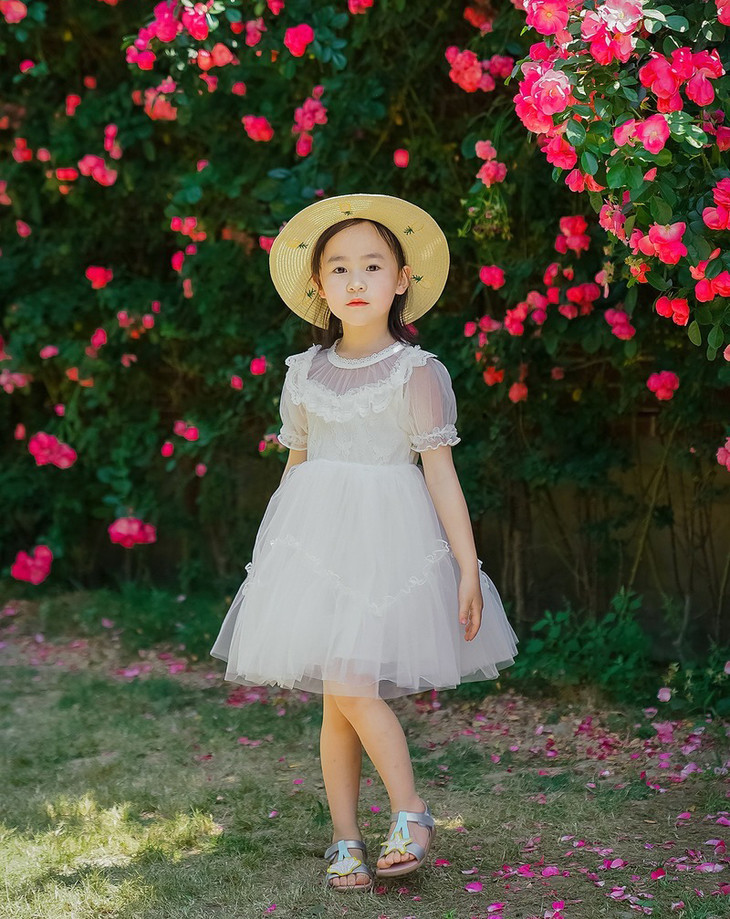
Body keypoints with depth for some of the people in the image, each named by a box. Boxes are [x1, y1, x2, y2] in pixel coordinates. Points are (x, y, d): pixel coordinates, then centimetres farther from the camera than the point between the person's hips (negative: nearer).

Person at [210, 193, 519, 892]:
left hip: (386, 539, -4)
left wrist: (468, 568, -7)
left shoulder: (416, 372, -2)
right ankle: (345, 840, 13)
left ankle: (409, 813, 0)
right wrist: (275, 557, 19)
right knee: (335, 700, 4)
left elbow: (440, 473, -3)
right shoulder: (304, 373, 10)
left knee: (349, 684, -16)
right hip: (315, 537, 4)